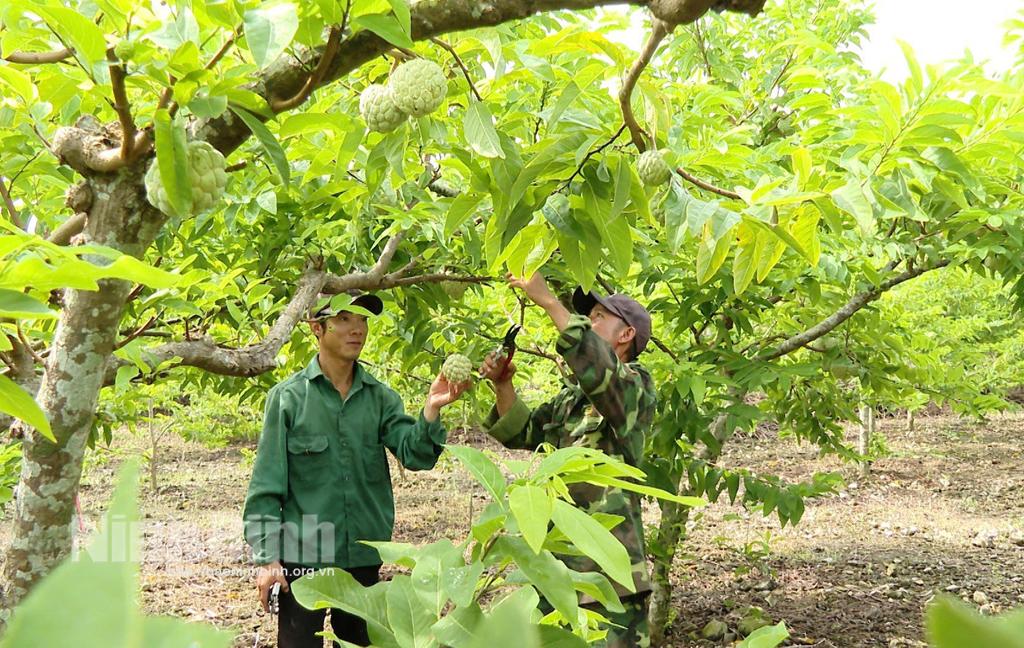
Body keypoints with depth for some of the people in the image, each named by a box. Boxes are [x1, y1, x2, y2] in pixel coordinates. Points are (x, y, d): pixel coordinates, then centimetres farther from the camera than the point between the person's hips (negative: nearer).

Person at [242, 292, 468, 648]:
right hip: (303, 556, -3)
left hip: (364, 557, 3)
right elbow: (266, 484, -6)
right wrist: (266, 557, -10)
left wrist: (431, 410, -28)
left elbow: (415, 454, -10)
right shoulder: (288, 397, -6)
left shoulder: (380, 397, 3)